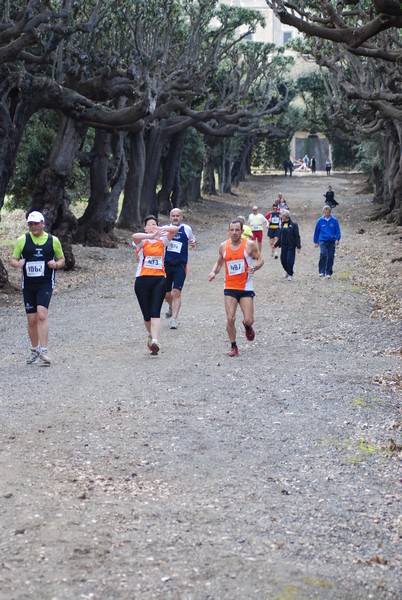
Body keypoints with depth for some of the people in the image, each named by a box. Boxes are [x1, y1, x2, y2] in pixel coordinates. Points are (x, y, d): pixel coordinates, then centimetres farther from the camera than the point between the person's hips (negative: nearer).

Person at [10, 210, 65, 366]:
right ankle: (34, 350, 23)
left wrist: (56, 264, -10)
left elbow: (62, 260, 13)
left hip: (45, 284, -2)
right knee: (31, 319, 6)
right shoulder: (22, 240, 4)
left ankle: (43, 351, -20)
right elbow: (13, 260, 8)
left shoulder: (53, 240, 3)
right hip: (28, 285, 2)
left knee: (41, 314, -19)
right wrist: (18, 263, -16)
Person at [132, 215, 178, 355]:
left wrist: (160, 229, -17)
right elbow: (135, 236, -21)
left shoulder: (162, 240, 11)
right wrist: (152, 235, -35)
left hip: (159, 279, 0)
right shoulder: (142, 242, 4)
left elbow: (175, 229, -3)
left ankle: (155, 342, -23)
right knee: (146, 314, 6)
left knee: (155, 313, -13)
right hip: (142, 279, 0)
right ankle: (151, 335, 34)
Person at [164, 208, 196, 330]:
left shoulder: (186, 229, 1)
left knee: (176, 292, -11)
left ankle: (174, 319, -7)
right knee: (166, 293, 11)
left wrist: (193, 243, -6)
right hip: (166, 264, 2)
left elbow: (192, 240, 17)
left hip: (180, 266, -2)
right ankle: (172, 307, 44)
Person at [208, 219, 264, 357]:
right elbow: (219, 262, 16)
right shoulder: (223, 246, 3)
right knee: (230, 319, -8)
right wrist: (214, 272, -4)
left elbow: (260, 260, 2)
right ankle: (233, 347, 9)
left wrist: (254, 267, -19)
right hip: (230, 288, 2)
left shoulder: (250, 245, -5)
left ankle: (247, 326, 33)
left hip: (246, 288, -2)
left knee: (248, 320, -5)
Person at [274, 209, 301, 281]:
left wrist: (298, 246, -15)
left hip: (291, 246, -6)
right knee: (283, 259, 7)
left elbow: (297, 236, -10)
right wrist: (276, 244, 19)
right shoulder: (282, 224, 10)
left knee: (290, 260, -7)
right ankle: (287, 271, 31)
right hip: (283, 245, 6)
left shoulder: (293, 224, -9)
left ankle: (290, 274, 8)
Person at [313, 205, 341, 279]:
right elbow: (316, 231, 12)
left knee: (330, 257, 3)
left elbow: (337, 231, 6)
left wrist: (337, 239, -9)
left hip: (332, 241, 1)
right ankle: (321, 271, -16)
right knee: (323, 254, -21)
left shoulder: (334, 220, 2)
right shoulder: (320, 220, 3)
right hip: (323, 241, -1)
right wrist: (316, 242, 13)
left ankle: (328, 273, 15)